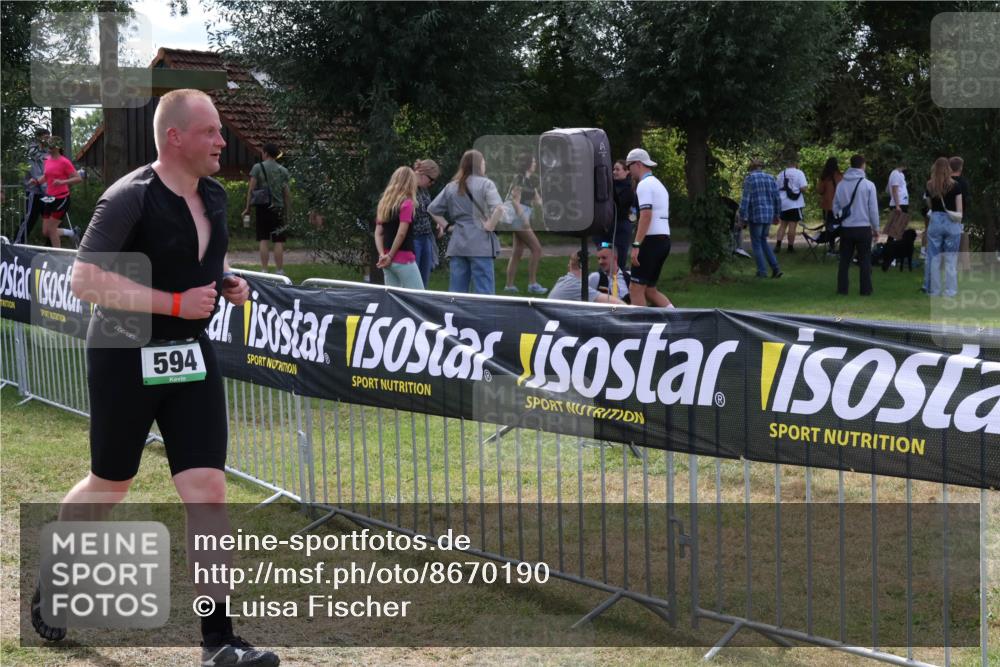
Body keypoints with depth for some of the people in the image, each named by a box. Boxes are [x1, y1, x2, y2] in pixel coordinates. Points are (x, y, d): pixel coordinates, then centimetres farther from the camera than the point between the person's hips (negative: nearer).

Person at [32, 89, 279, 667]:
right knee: (110, 487, 12)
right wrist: (176, 303, -26)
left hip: (192, 358, 5)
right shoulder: (130, 198, -17)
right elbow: (86, 279, -23)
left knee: (208, 489, -5)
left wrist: (228, 281, 2)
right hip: (125, 359, -5)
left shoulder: (214, 195, 6)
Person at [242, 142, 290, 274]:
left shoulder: (257, 167, -1)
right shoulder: (283, 170, 6)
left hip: (262, 208, -1)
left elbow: (251, 188, -7)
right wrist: (288, 211, 11)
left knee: (263, 241, 4)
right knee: (278, 242, 2)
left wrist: (247, 207, -3)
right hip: (278, 208, 1)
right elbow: (287, 193, 5)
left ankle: (264, 271, 1)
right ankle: (279, 271, 1)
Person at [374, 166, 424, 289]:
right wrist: (390, 256, -8)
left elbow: (378, 233, 8)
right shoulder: (406, 204, -10)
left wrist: (382, 255, -1)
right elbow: (401, 233, -16)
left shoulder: (384, 203, 12)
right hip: (404, 259, -7)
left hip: (388, 261, 7)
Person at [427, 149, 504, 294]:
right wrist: (490, 225, -8)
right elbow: (499, 208, -20)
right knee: (484, 292, -2)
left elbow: (432, 209, 14)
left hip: (457, 245, 5)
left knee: (456, 291, 8)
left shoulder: (451, 187, 10)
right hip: (480, 245, -5)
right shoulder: (485, 184, -5)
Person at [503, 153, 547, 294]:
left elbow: (538, 201, 15)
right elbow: (515, 200, -17)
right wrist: (524, 218, -21)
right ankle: (532, 284, -9)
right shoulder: (519, 179, -11)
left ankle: (509, 285, 9)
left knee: (517, 252, 8)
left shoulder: (531, 180, 16)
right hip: (519, 215, -9)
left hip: (525, 216, 9)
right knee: (536, 248, -10)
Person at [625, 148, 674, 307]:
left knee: (636, 289, -6)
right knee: (649, 289, 14)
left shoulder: (644, 184, -9)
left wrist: (636, 245, -23)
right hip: (664, 239, 10)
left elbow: (646, 215, -20)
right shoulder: (659, 184, 22)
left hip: (651, 240, -10)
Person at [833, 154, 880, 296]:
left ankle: (842, 288, 10)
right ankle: (865, 290, 6)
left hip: (846, 228, 3)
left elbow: (835, 207, 7)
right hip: (863, 227, -3)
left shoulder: (841, 185, 1)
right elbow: (873, 209, -6)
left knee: (845, 260, 11)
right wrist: (875, 228, 5)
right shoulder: (868, 185, -9)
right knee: (865, 260, 5)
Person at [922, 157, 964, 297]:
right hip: (951, 222, -2)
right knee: (951, 260, 4)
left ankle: (934, 290, 11)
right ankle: (950, 291, 5)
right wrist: (959, 217, 8)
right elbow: (959, 208, -3)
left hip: (935, 221, 2)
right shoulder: (955, 185, -5)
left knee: (934, 259, 8)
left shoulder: (929, 186, 1)